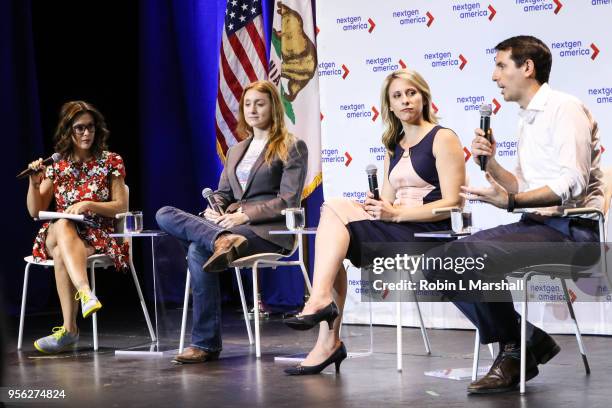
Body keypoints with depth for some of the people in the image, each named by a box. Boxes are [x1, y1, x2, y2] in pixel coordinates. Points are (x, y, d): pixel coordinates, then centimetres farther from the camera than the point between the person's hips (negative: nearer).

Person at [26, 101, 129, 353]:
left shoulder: (110, 162, 7)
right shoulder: (57, 165, 13)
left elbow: (121, 206, 2)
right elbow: (35, 212, 10)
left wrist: (88, 205, -13)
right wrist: (35, 183, -8)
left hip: (97, 237, -2)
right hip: (57, 235, 2)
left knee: (61, 254, -37)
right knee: (62, 225, -39)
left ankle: (69, 329, -43)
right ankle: (86, 293, -60)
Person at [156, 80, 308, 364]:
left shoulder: (292, 147, 5)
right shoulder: (236, 151, 27)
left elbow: (288, 202, -5)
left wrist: (244, 215, -17)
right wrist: (213, 211, -4)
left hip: (269, 230, -7)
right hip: (233, 224, 7)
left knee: (199, 250, -34)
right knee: (164, 215, -19)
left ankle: (206, 344, -33)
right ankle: (223, 240, -44)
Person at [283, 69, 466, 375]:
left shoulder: (442, 139, -1)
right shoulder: (394, 147, 22)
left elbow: (452, 203, -11)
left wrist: (396, 213, -18)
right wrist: (375, 206, -8)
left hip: (428, 235, -7)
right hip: (396, 234, 7)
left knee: (335, 209, -19)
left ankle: (320, 300, -25)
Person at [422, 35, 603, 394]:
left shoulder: (564, 109, -9)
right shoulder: (528, 118, 20)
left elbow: (573, 183, -20)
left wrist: (511, 201, -28)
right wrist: (490, 164, 5)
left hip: (570, 229, -9)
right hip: (538, 226, 10)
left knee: (470, 254, -30)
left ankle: (515, 350, -9)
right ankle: (526, 341, -3)